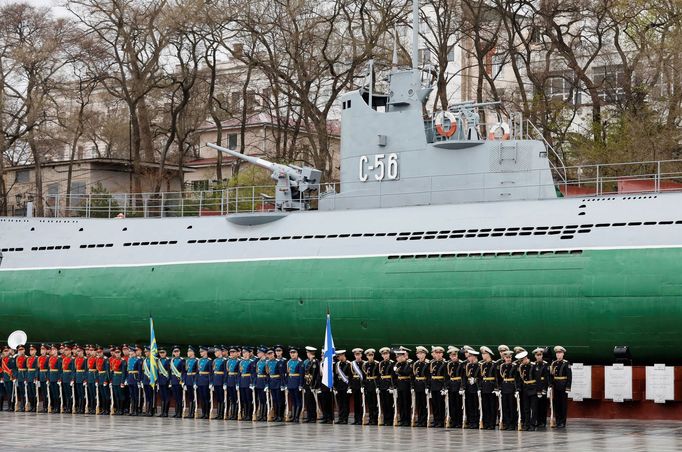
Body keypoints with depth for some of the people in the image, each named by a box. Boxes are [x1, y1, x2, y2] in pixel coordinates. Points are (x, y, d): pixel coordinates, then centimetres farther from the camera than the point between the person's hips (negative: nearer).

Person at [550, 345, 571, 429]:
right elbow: (551, 375, 12)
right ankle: (558, 421, 13)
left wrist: (568, 387, -14)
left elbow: (569, 376, -8)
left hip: (563, 387, -5)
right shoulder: (553, 363, 10)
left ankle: (563, 422, 3)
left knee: (563, 404, -1)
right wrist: (550, 385, 5)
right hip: (555, 387, 5)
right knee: (556, 404, 6)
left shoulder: (566, 364, -5)